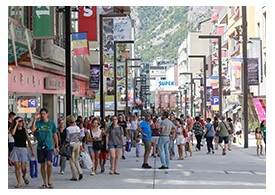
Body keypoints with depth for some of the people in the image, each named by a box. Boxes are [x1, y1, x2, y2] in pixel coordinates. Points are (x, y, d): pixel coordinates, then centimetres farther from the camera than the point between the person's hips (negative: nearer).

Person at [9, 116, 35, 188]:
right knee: (17, 167, -1)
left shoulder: (24, 130, 4)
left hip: (23, 149, 0)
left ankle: (24, 176, 31)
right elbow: (12, 133, -24)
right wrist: (16, 124, -17)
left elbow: (28, 141, 4)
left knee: (23, 168, -2)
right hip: (16, 149, 0)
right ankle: (19, 183, 9)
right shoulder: (14, 129, 2)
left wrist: (32, 151, 0)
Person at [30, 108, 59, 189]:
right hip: (40, 147, 2)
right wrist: (35, 119, -19)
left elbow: (55, 135, 10)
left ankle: (49, 181, 0)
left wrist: (57, 146, 9)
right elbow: (32, 129, -15)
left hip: (49, 146, -2)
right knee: (42, 165, 7)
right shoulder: (38, 122, 3)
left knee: (49, 163, -17)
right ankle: (44, 183, 17)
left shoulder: (51, 123, 3)